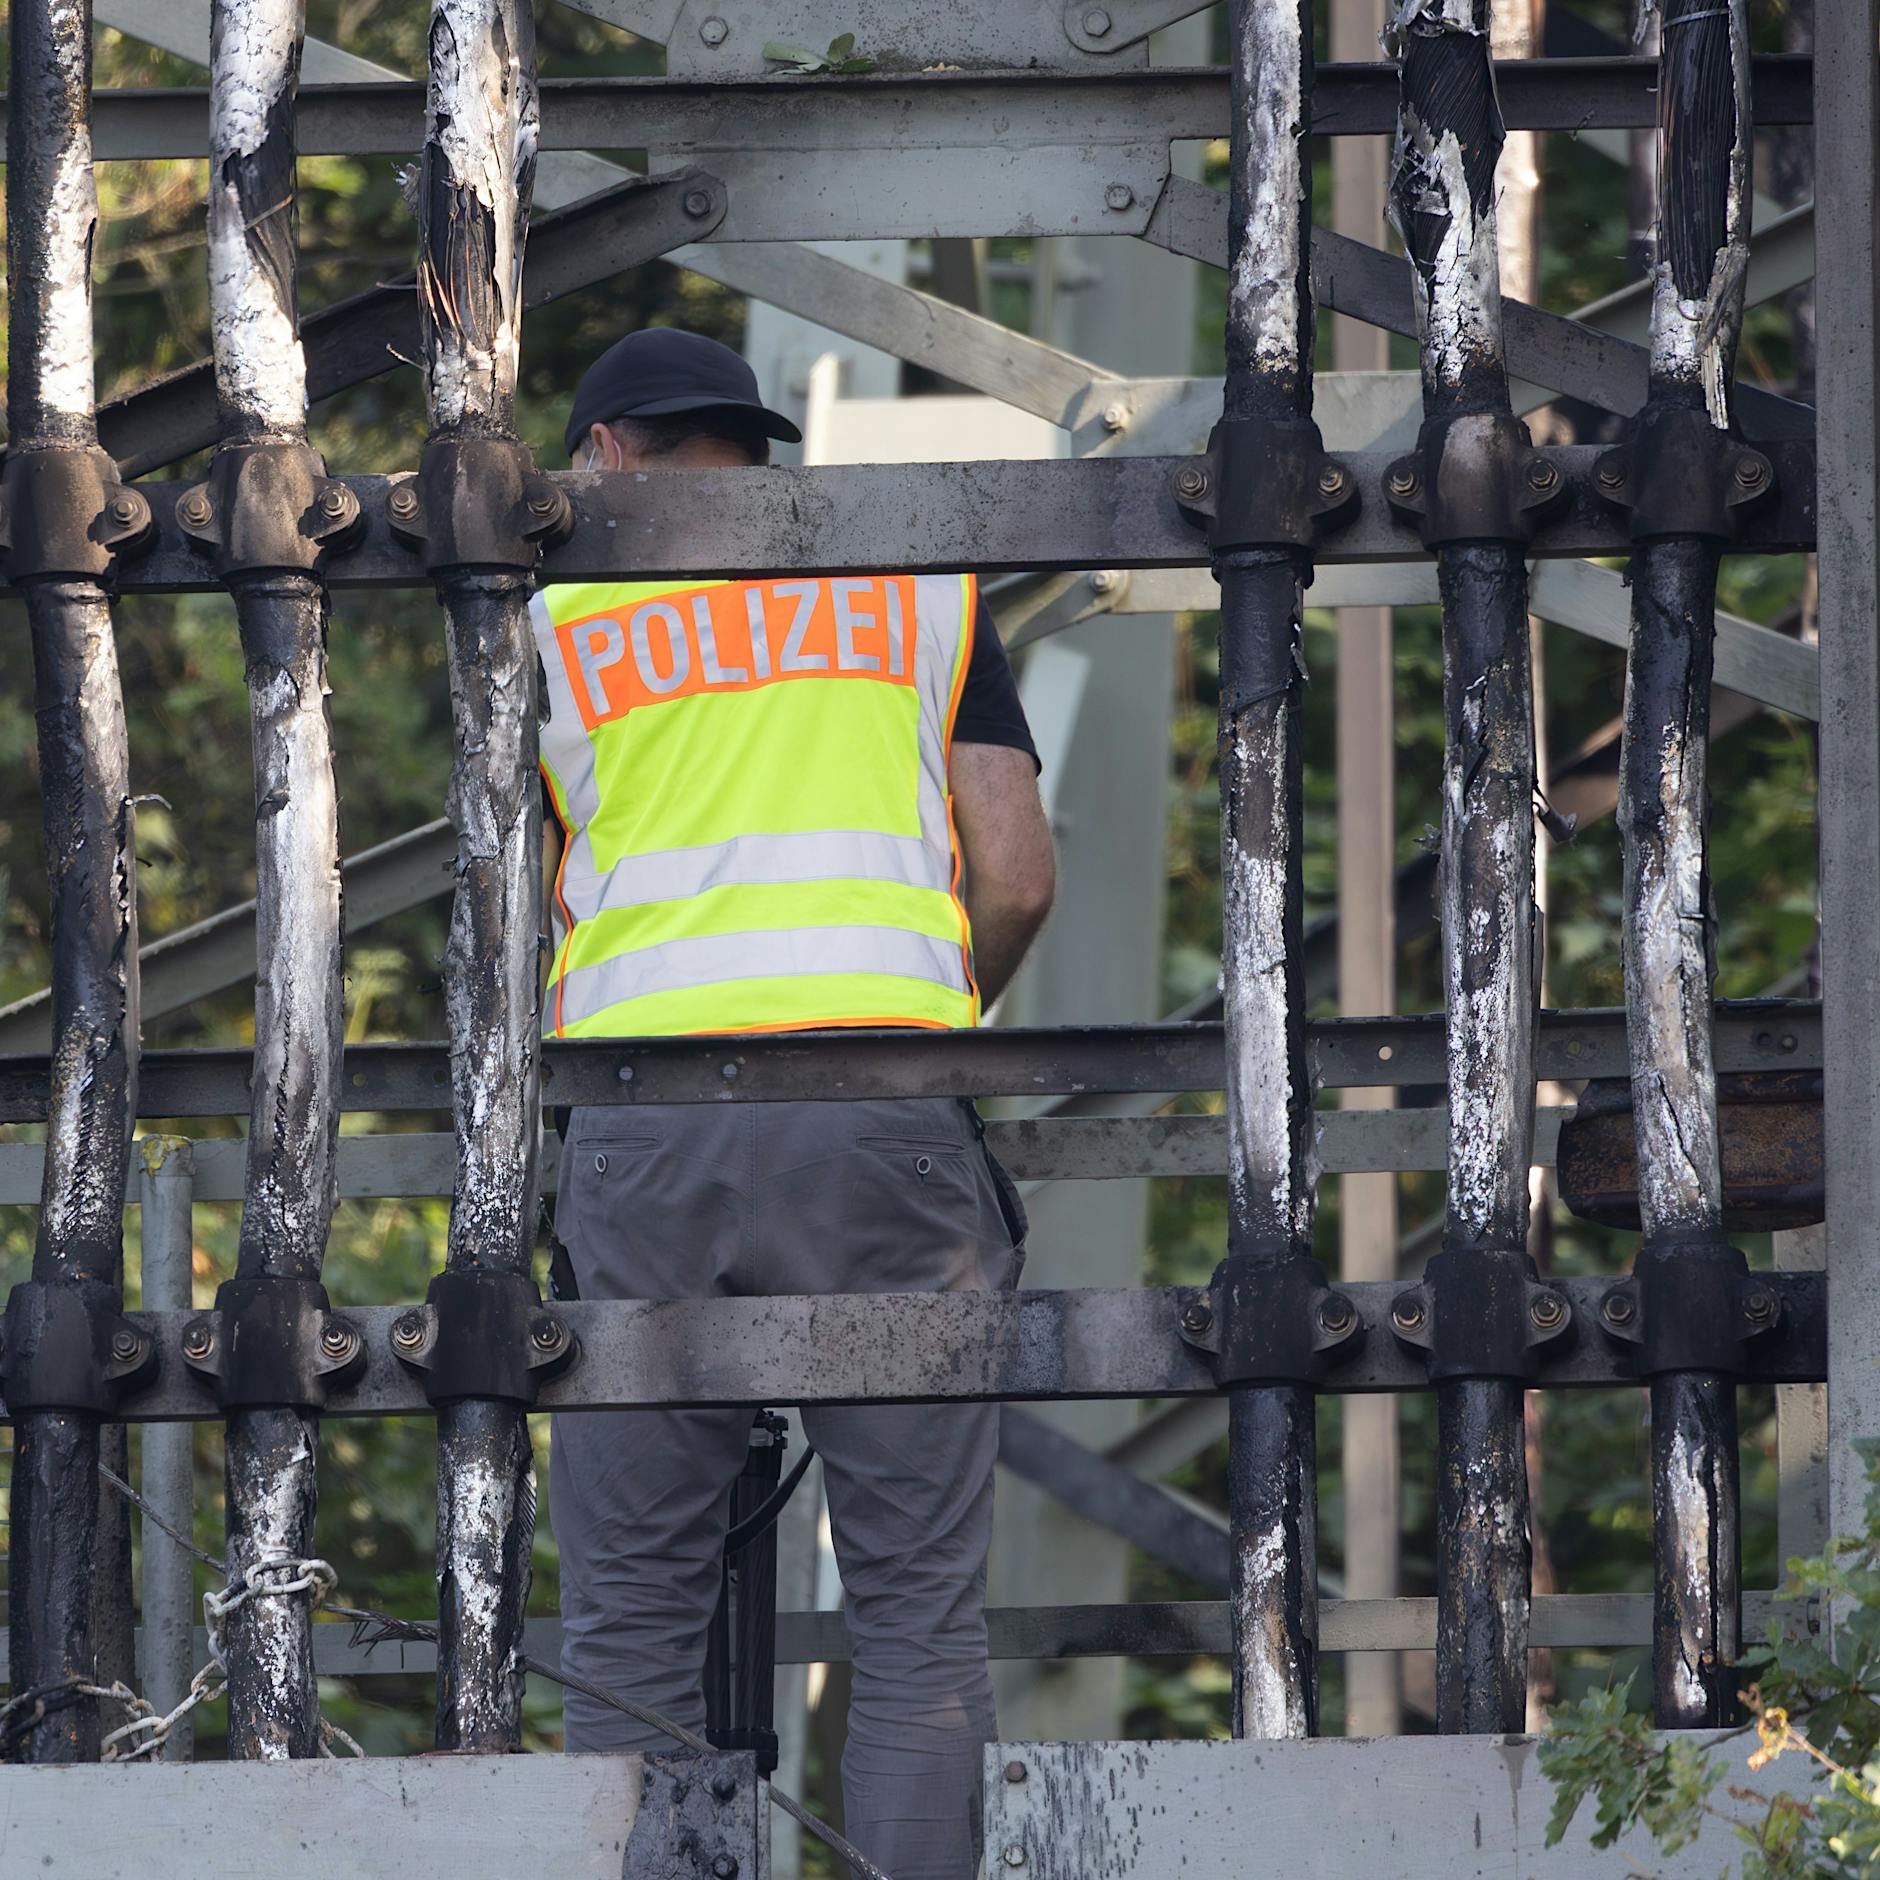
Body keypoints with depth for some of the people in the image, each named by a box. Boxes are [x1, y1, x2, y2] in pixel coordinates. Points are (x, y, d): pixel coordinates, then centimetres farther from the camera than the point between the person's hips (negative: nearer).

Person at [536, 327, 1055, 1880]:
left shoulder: (552, 610, 14)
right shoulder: (921, 577, 17)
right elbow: (1018, 883, 10)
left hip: (646, 1103, 0)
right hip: (886, 1103, 0)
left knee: (633, 1616, 4)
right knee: (919, 1606, 2)